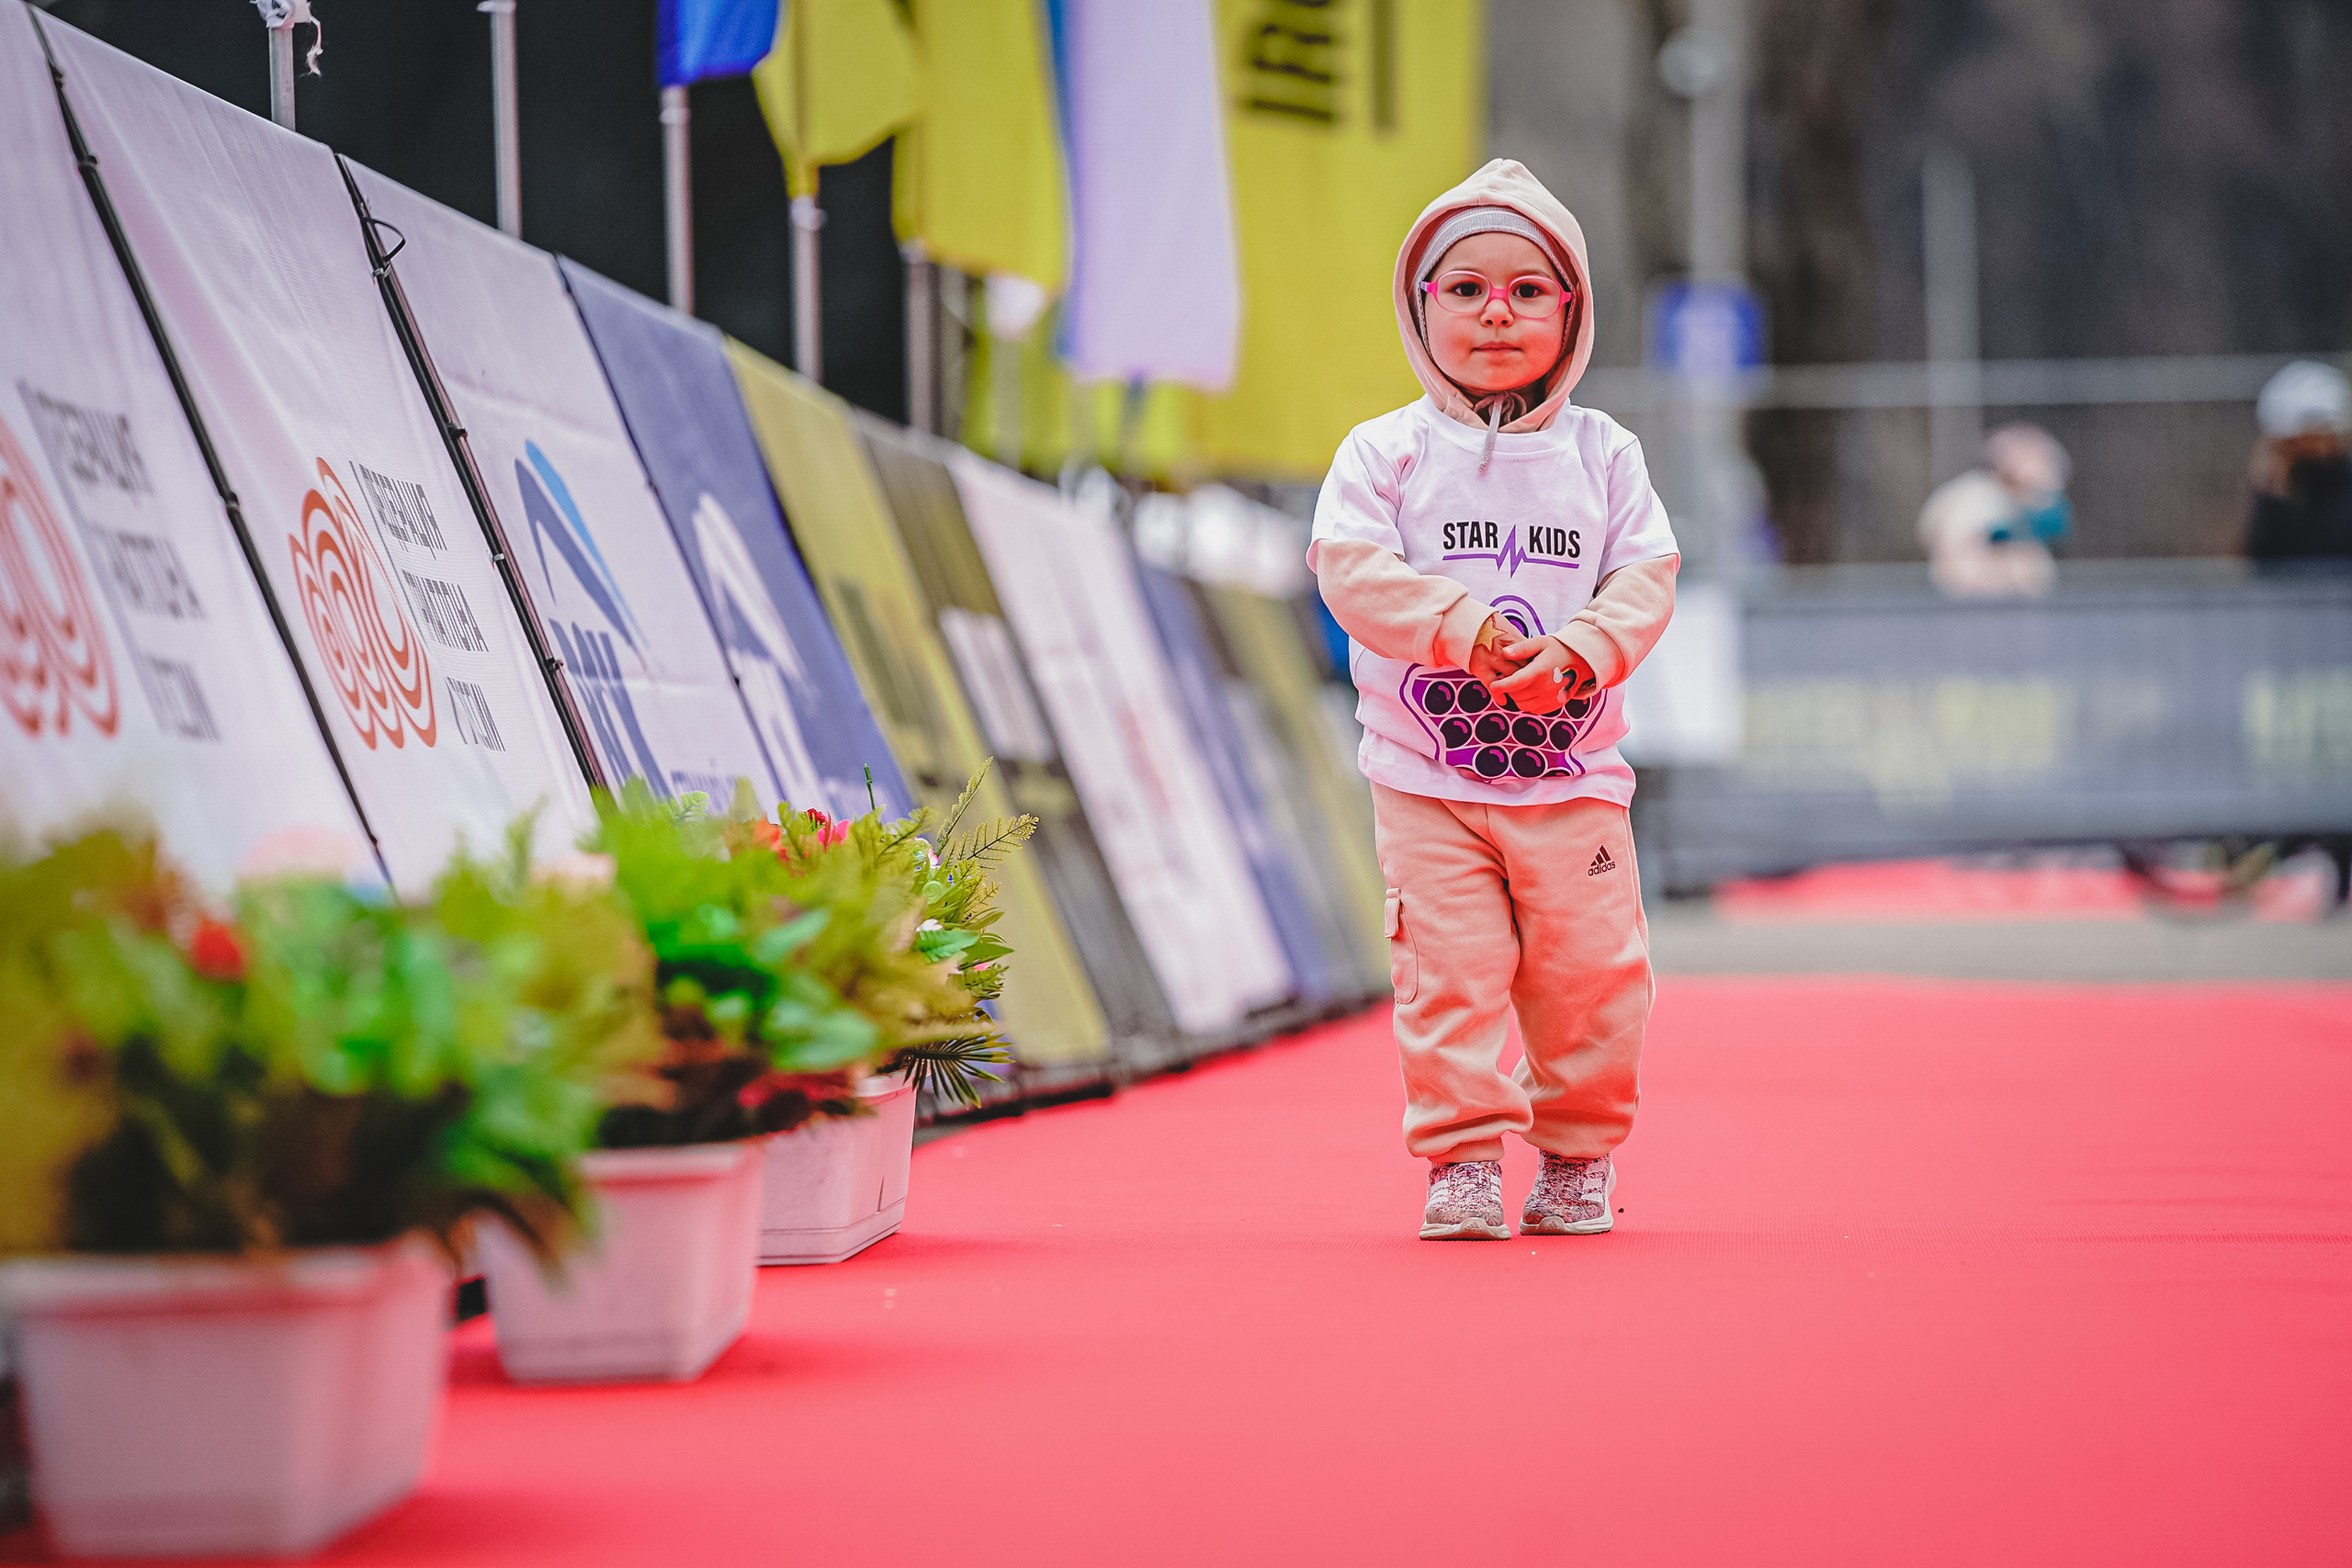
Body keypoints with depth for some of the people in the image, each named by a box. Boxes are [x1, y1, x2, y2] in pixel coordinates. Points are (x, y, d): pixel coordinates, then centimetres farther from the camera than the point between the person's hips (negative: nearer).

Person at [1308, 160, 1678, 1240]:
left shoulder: (1602, 455, 6)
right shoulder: (1386, 453, 1)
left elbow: (1645, 580, 0)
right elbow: (1351, 568, -10)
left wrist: (1576, 653, -18)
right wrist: (1465, 629, -21)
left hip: (1573, 775, 2)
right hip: (1426, 778, -1)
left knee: (1590, 971, 2)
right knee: (1448, 971, -6)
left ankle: (1578, 1153, 20)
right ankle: (1463, 1157, 4)